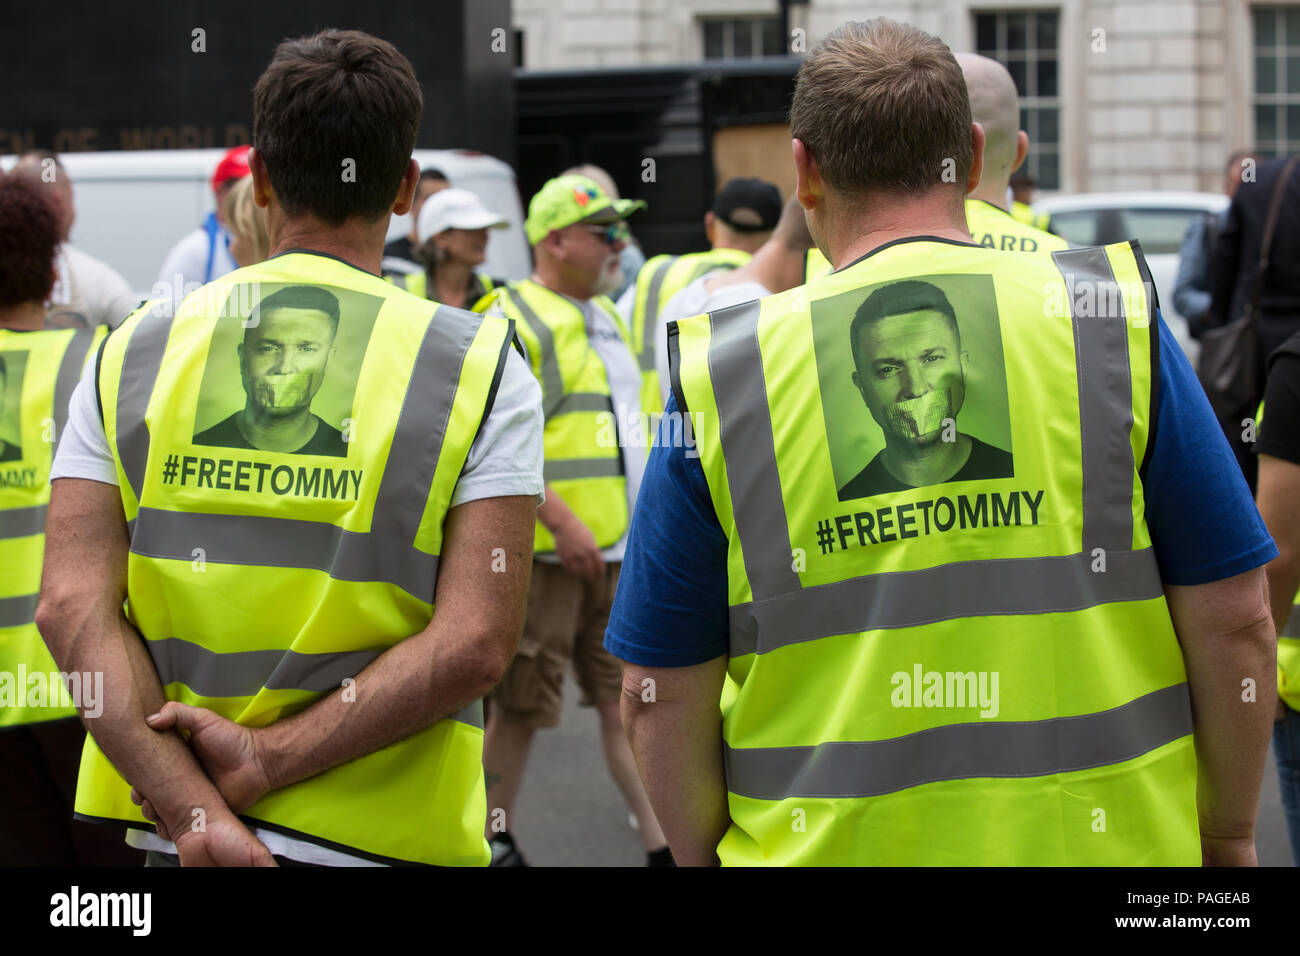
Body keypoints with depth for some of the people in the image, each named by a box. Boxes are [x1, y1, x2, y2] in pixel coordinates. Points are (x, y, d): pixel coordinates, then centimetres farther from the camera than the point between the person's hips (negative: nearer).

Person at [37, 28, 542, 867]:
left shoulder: (133, 355, 3)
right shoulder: (481, 367, -4)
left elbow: (73, 606, -8)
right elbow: (475, 644, -15)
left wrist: (192, 810, -14)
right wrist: (268, 761, -14)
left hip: (177, 839, 3)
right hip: (385, 839, -2)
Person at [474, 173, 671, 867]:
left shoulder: (606, 315, 17)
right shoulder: (513, 321, -11)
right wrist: (561, 521, -23)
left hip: (619, 549, 8)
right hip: (544, 550, -8)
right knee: (521, 705, 3)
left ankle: (661, 843, 8)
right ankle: (494, 839, 17)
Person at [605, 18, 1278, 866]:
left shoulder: (720, 378, -3)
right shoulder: (1115, 325, -4)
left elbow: (662, 697, -1)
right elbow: (1234, 621, -3)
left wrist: (705, 855, 15)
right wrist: (1228, 834, 10)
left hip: (828, 847, 0)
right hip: (1104, 838, 0)